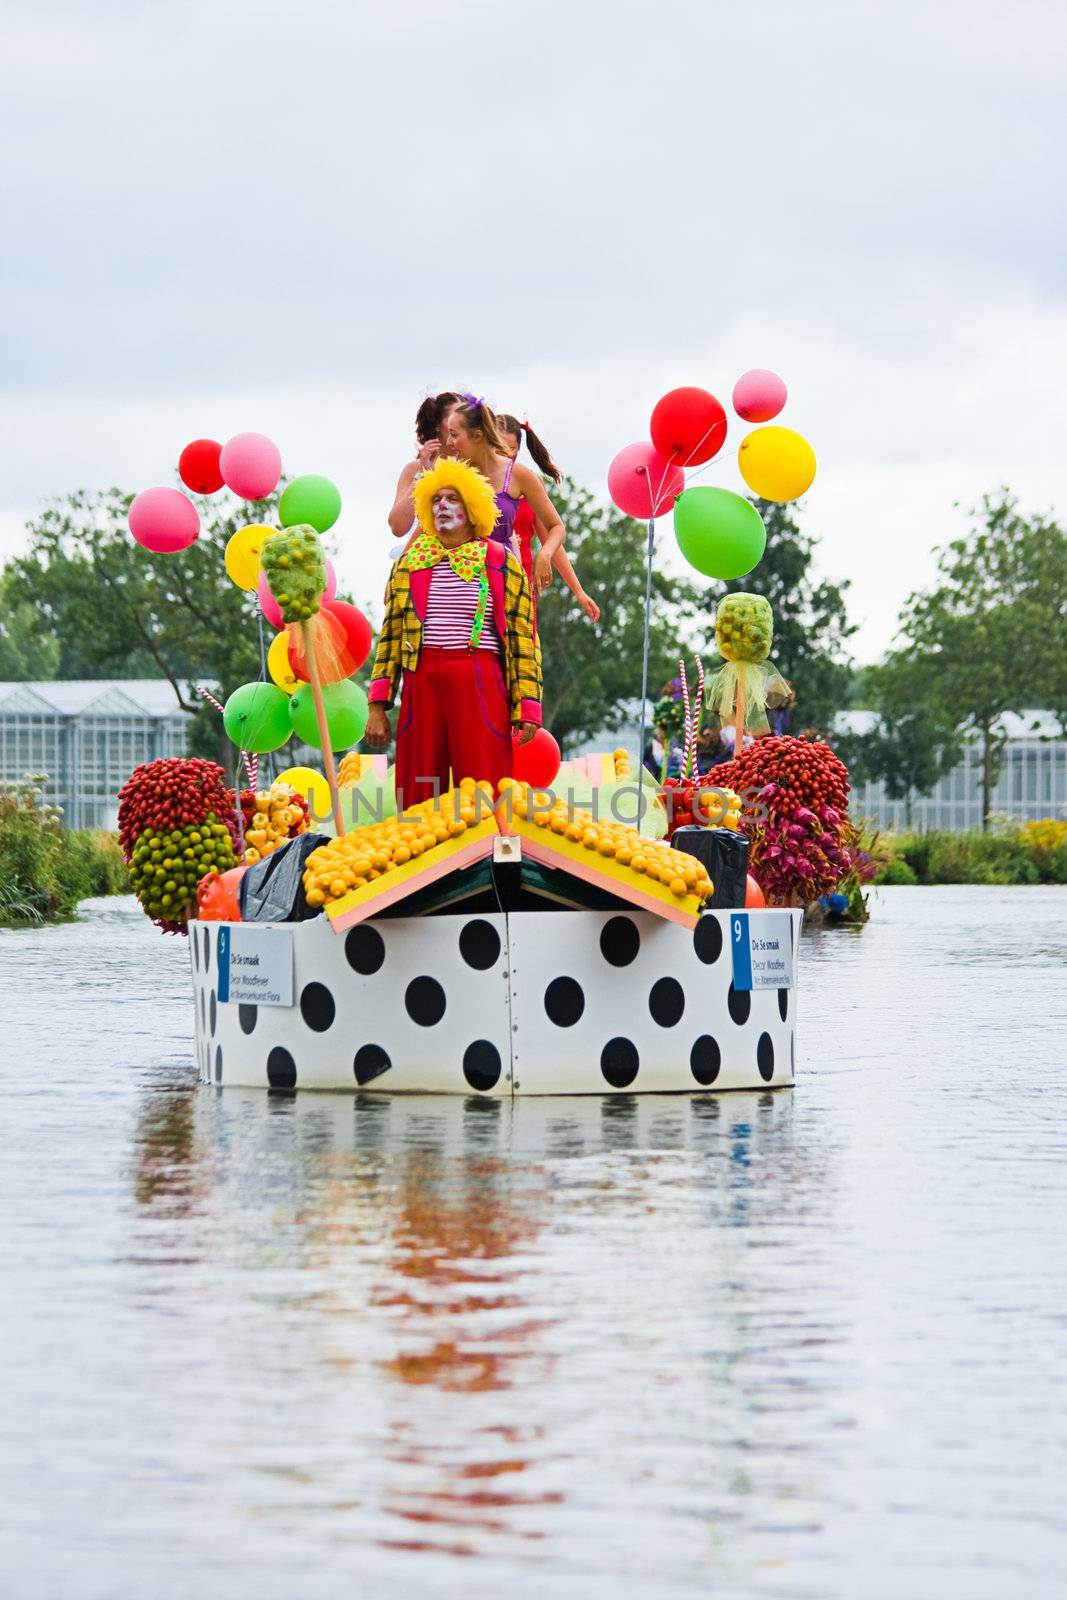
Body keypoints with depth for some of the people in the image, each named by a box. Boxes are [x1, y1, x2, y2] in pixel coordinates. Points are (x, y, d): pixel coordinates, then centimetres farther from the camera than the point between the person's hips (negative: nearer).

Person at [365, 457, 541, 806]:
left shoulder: (501, 563, 6)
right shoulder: (409, 564, 14)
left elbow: (522, 637, 3)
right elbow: (390, 636, 13)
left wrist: (527, 708, -5)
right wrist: (378, 707, 5)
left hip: (480, 683, -3)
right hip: (421, 682, 3)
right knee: (419, 796, 3)